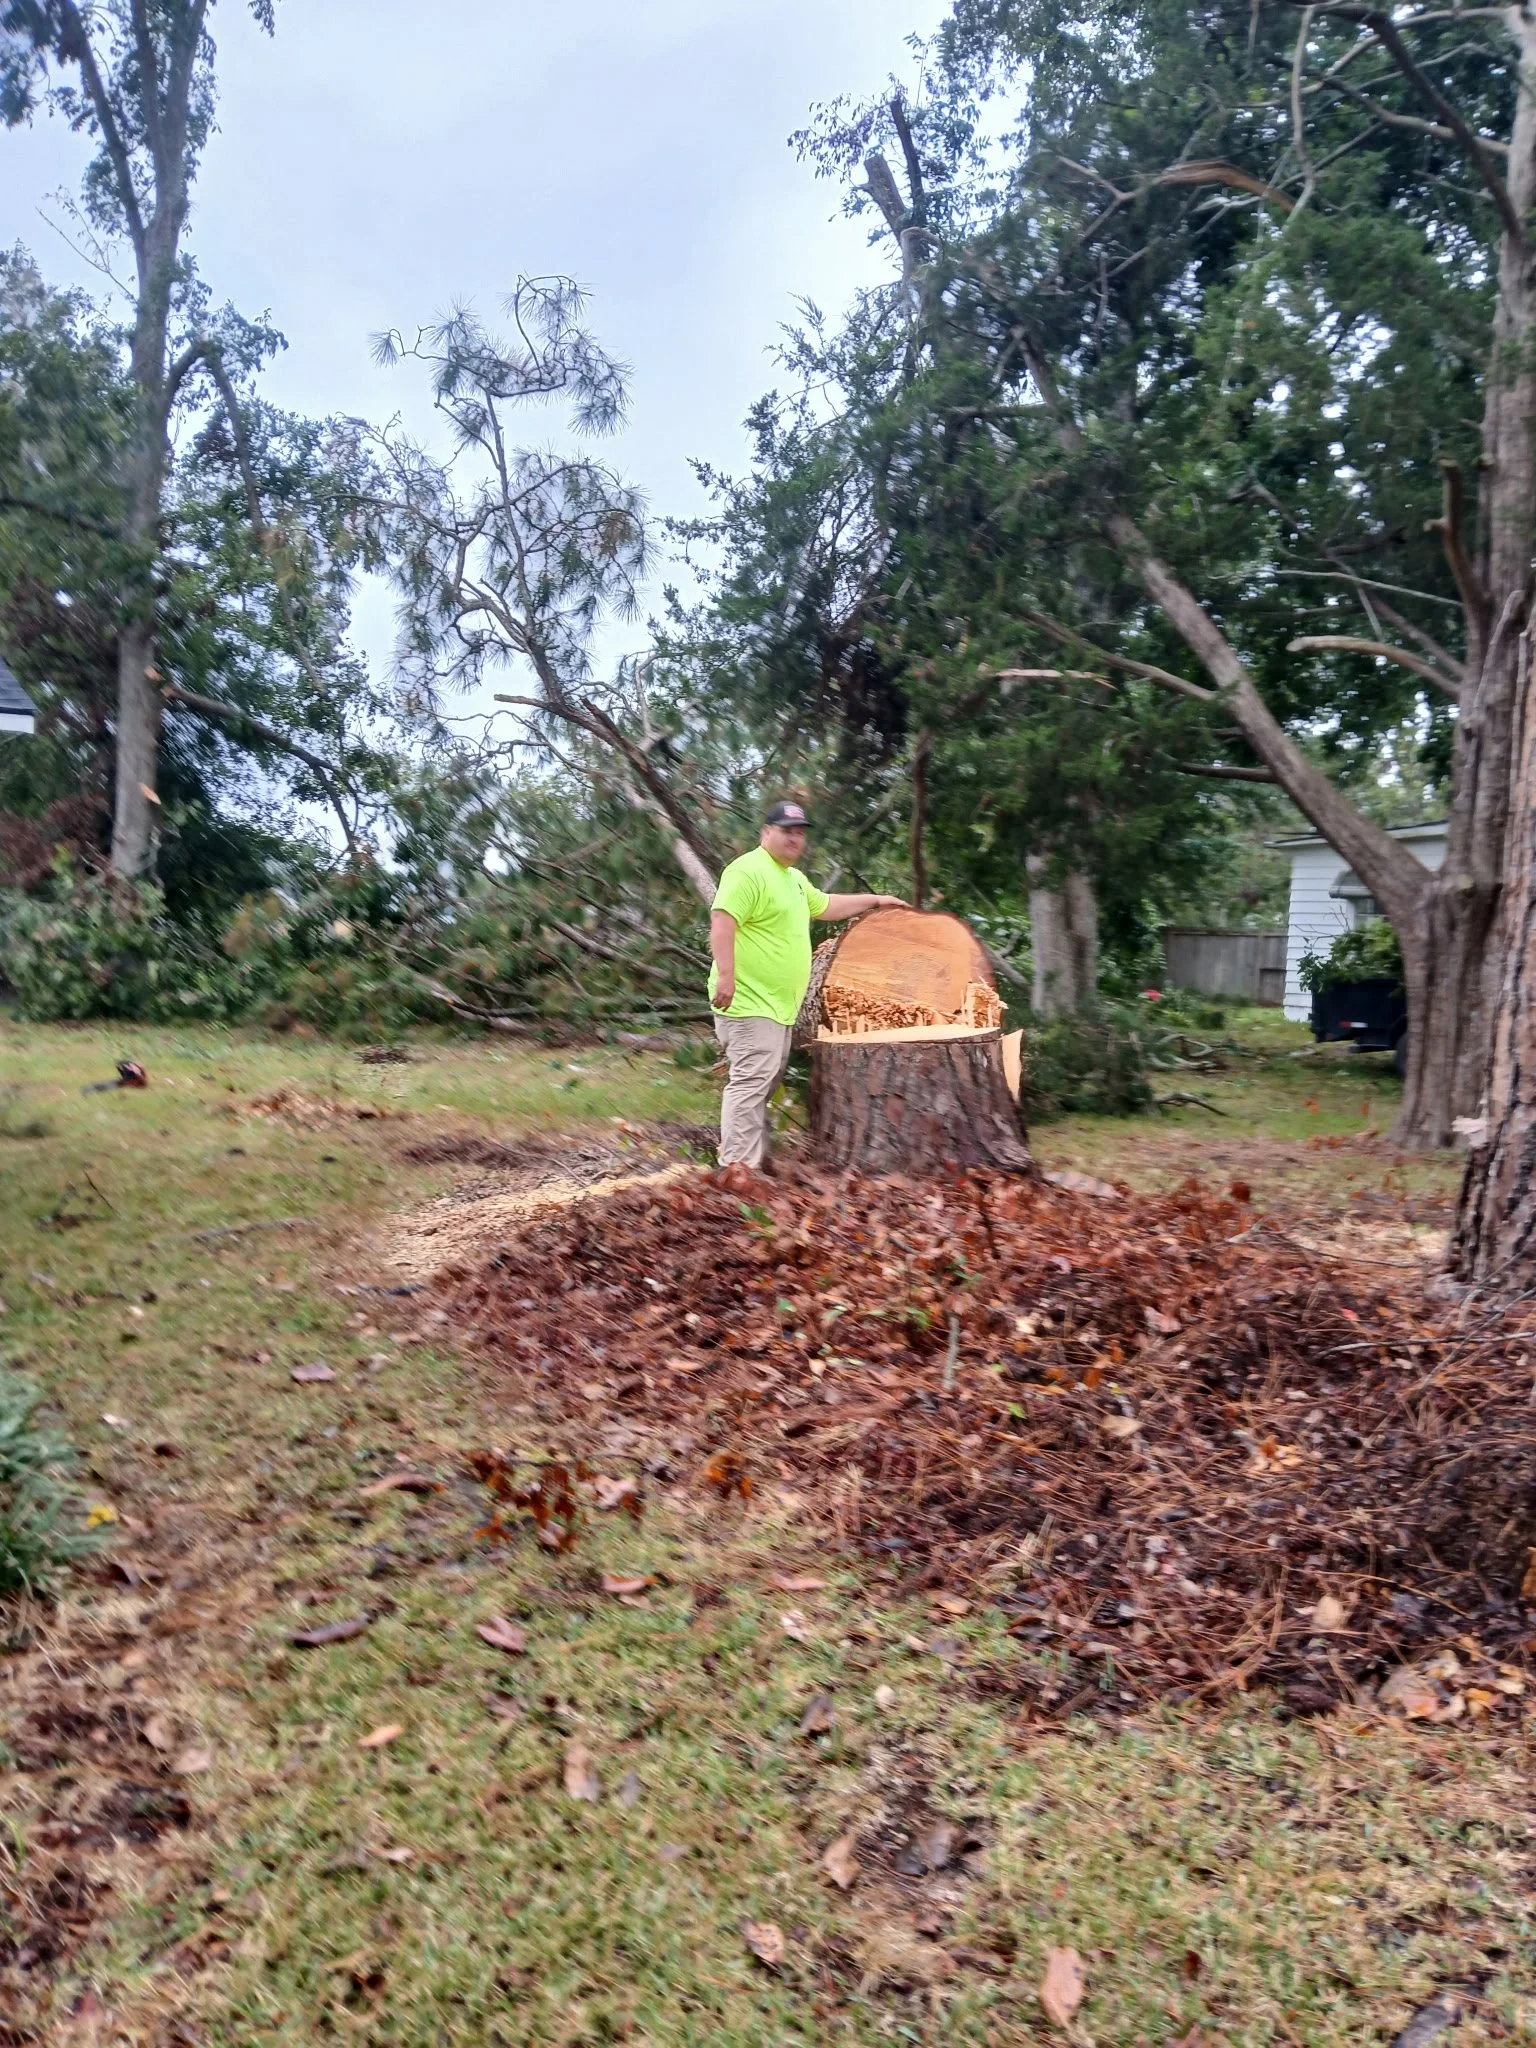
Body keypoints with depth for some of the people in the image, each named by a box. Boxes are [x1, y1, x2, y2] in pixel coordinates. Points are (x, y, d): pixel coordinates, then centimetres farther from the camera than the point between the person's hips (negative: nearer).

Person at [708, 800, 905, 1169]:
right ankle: (738, 1170, -12)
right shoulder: (749, 871, -12)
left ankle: (756, 1158, 23)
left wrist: (875, 900, 39)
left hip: (779, 1004, 10)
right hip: (751, 1002, -10)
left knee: (765, 1085, 14)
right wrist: (726, 975, -33)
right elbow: (722, 922, -23)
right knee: (750, 1084, -13)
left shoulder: (795, 878, 20)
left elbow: (825, 905, 37)